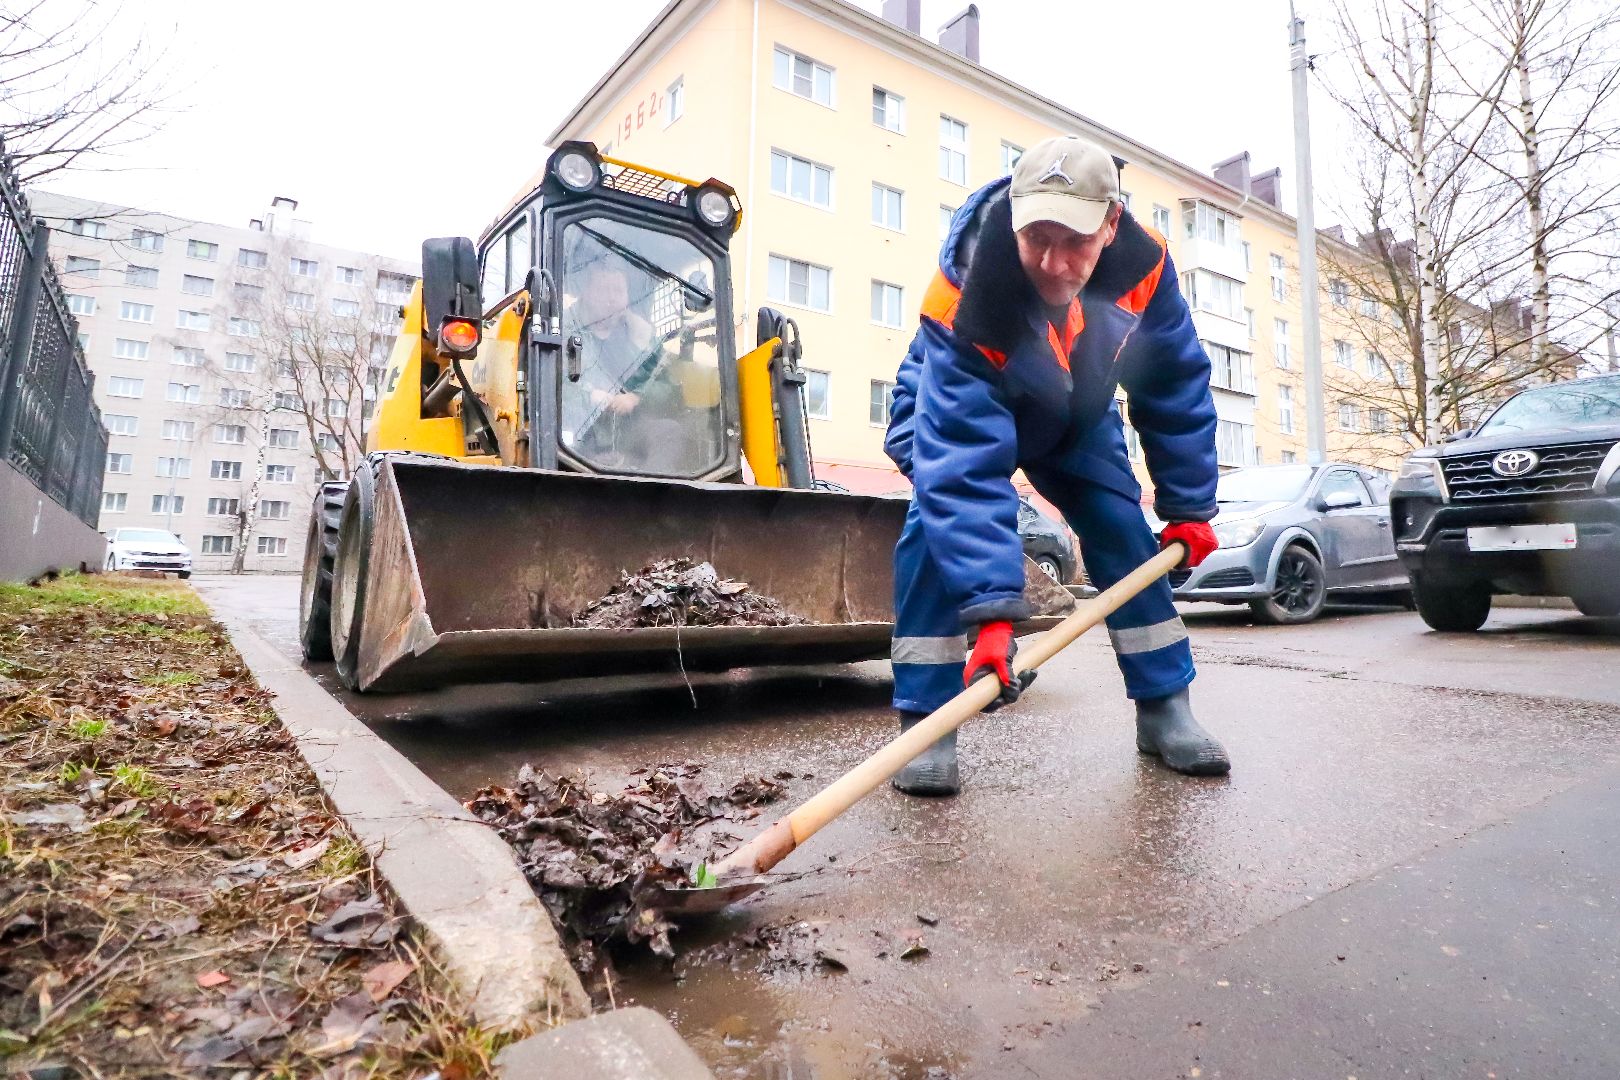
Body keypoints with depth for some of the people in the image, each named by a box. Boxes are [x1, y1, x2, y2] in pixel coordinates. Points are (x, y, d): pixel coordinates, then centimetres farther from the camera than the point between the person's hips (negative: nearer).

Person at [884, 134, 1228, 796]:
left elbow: (1176, 386, -12)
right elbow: (964, 468, -49)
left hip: (1077, 417, 4)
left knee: (1124, 532, -8)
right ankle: (925, 723, -18)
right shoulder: (963, 300, -42)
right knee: (938, 528, -27)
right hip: (961, 409, -3)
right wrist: (990, 611, -54)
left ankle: (1164, 707, 10)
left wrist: (1188, 505, -10)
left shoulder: (1143, 264, -28)